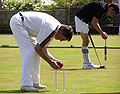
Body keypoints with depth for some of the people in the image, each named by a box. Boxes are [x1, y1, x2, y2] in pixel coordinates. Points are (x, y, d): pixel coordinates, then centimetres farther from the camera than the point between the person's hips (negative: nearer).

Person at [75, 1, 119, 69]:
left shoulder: (103, 6, 14)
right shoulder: (102, 8, -18)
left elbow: (94, 21, 21)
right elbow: (93, 23, -21)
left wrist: (101, 32, 14)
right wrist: (101, 33, -13)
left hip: (81, 19, 11)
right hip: (81, 19, -11)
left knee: (86, 41, 11)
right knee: (85, 41, -8)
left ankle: (87, 63, 15)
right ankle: (87, 64, -6)